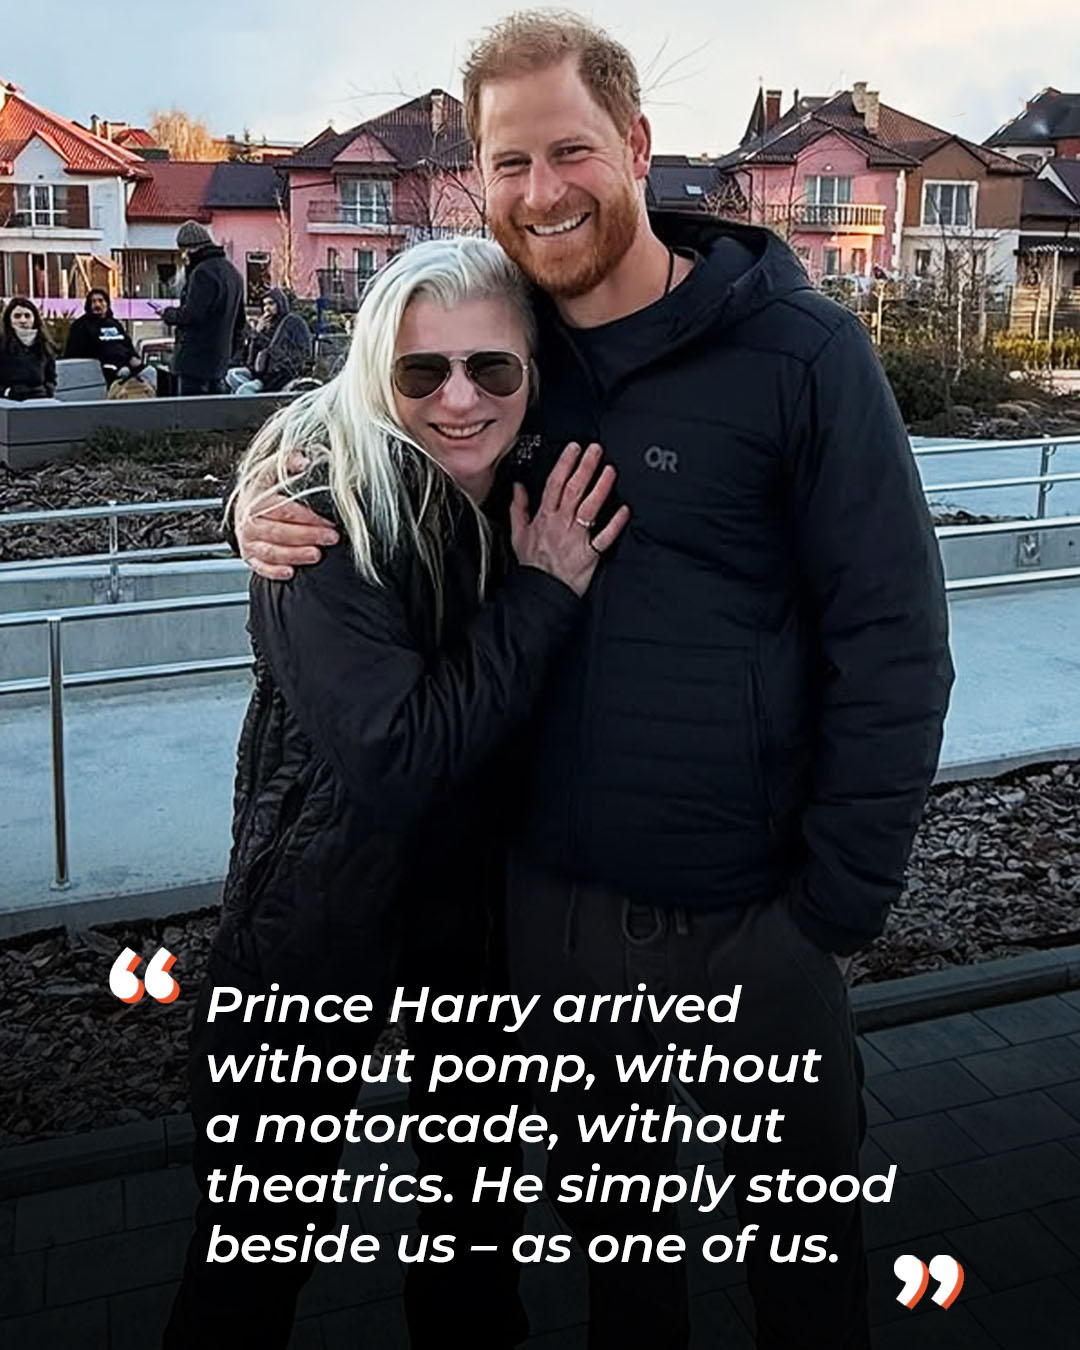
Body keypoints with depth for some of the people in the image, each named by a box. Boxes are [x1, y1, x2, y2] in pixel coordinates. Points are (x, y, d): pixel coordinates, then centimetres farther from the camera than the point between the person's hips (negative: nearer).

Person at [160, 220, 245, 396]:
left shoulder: (203, 272, -14)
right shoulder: (232, 272, 16)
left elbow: (191, 314, -20)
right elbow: (239, 322, 21)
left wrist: (168, 314, -2)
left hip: (195, 361, -9)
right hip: (220, 360, 9)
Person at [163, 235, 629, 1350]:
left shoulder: (543, 497, -6)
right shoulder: (328, 505, -24)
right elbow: (392, 756, -31)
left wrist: (550, 581, -13)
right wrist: (541, 597, -27)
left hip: (485, 882, 6)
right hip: (325, 909, -5)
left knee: (480, 1169, 26)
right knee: (266, 1223, 10)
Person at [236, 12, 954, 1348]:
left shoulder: (799, 351, -11)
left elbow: (891, 639, -11)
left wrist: (837, 901, -11)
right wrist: (278, 522, -7)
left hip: (749, 923, -3)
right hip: (551, 903, 4)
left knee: (799, 1238, 19)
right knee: (606, 1216, 24)